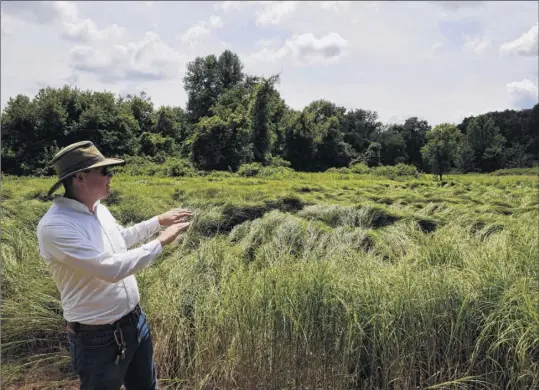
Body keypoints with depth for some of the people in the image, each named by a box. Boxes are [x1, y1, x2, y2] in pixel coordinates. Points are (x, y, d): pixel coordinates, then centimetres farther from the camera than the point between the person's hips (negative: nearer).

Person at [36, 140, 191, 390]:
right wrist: (161, 242, -22)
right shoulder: (54, 226, -25)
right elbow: (111, 269, -31)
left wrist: (158, 221, 18)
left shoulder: (99, 209, 2)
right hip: (98, 338, -8)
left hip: (136, 321, 8)